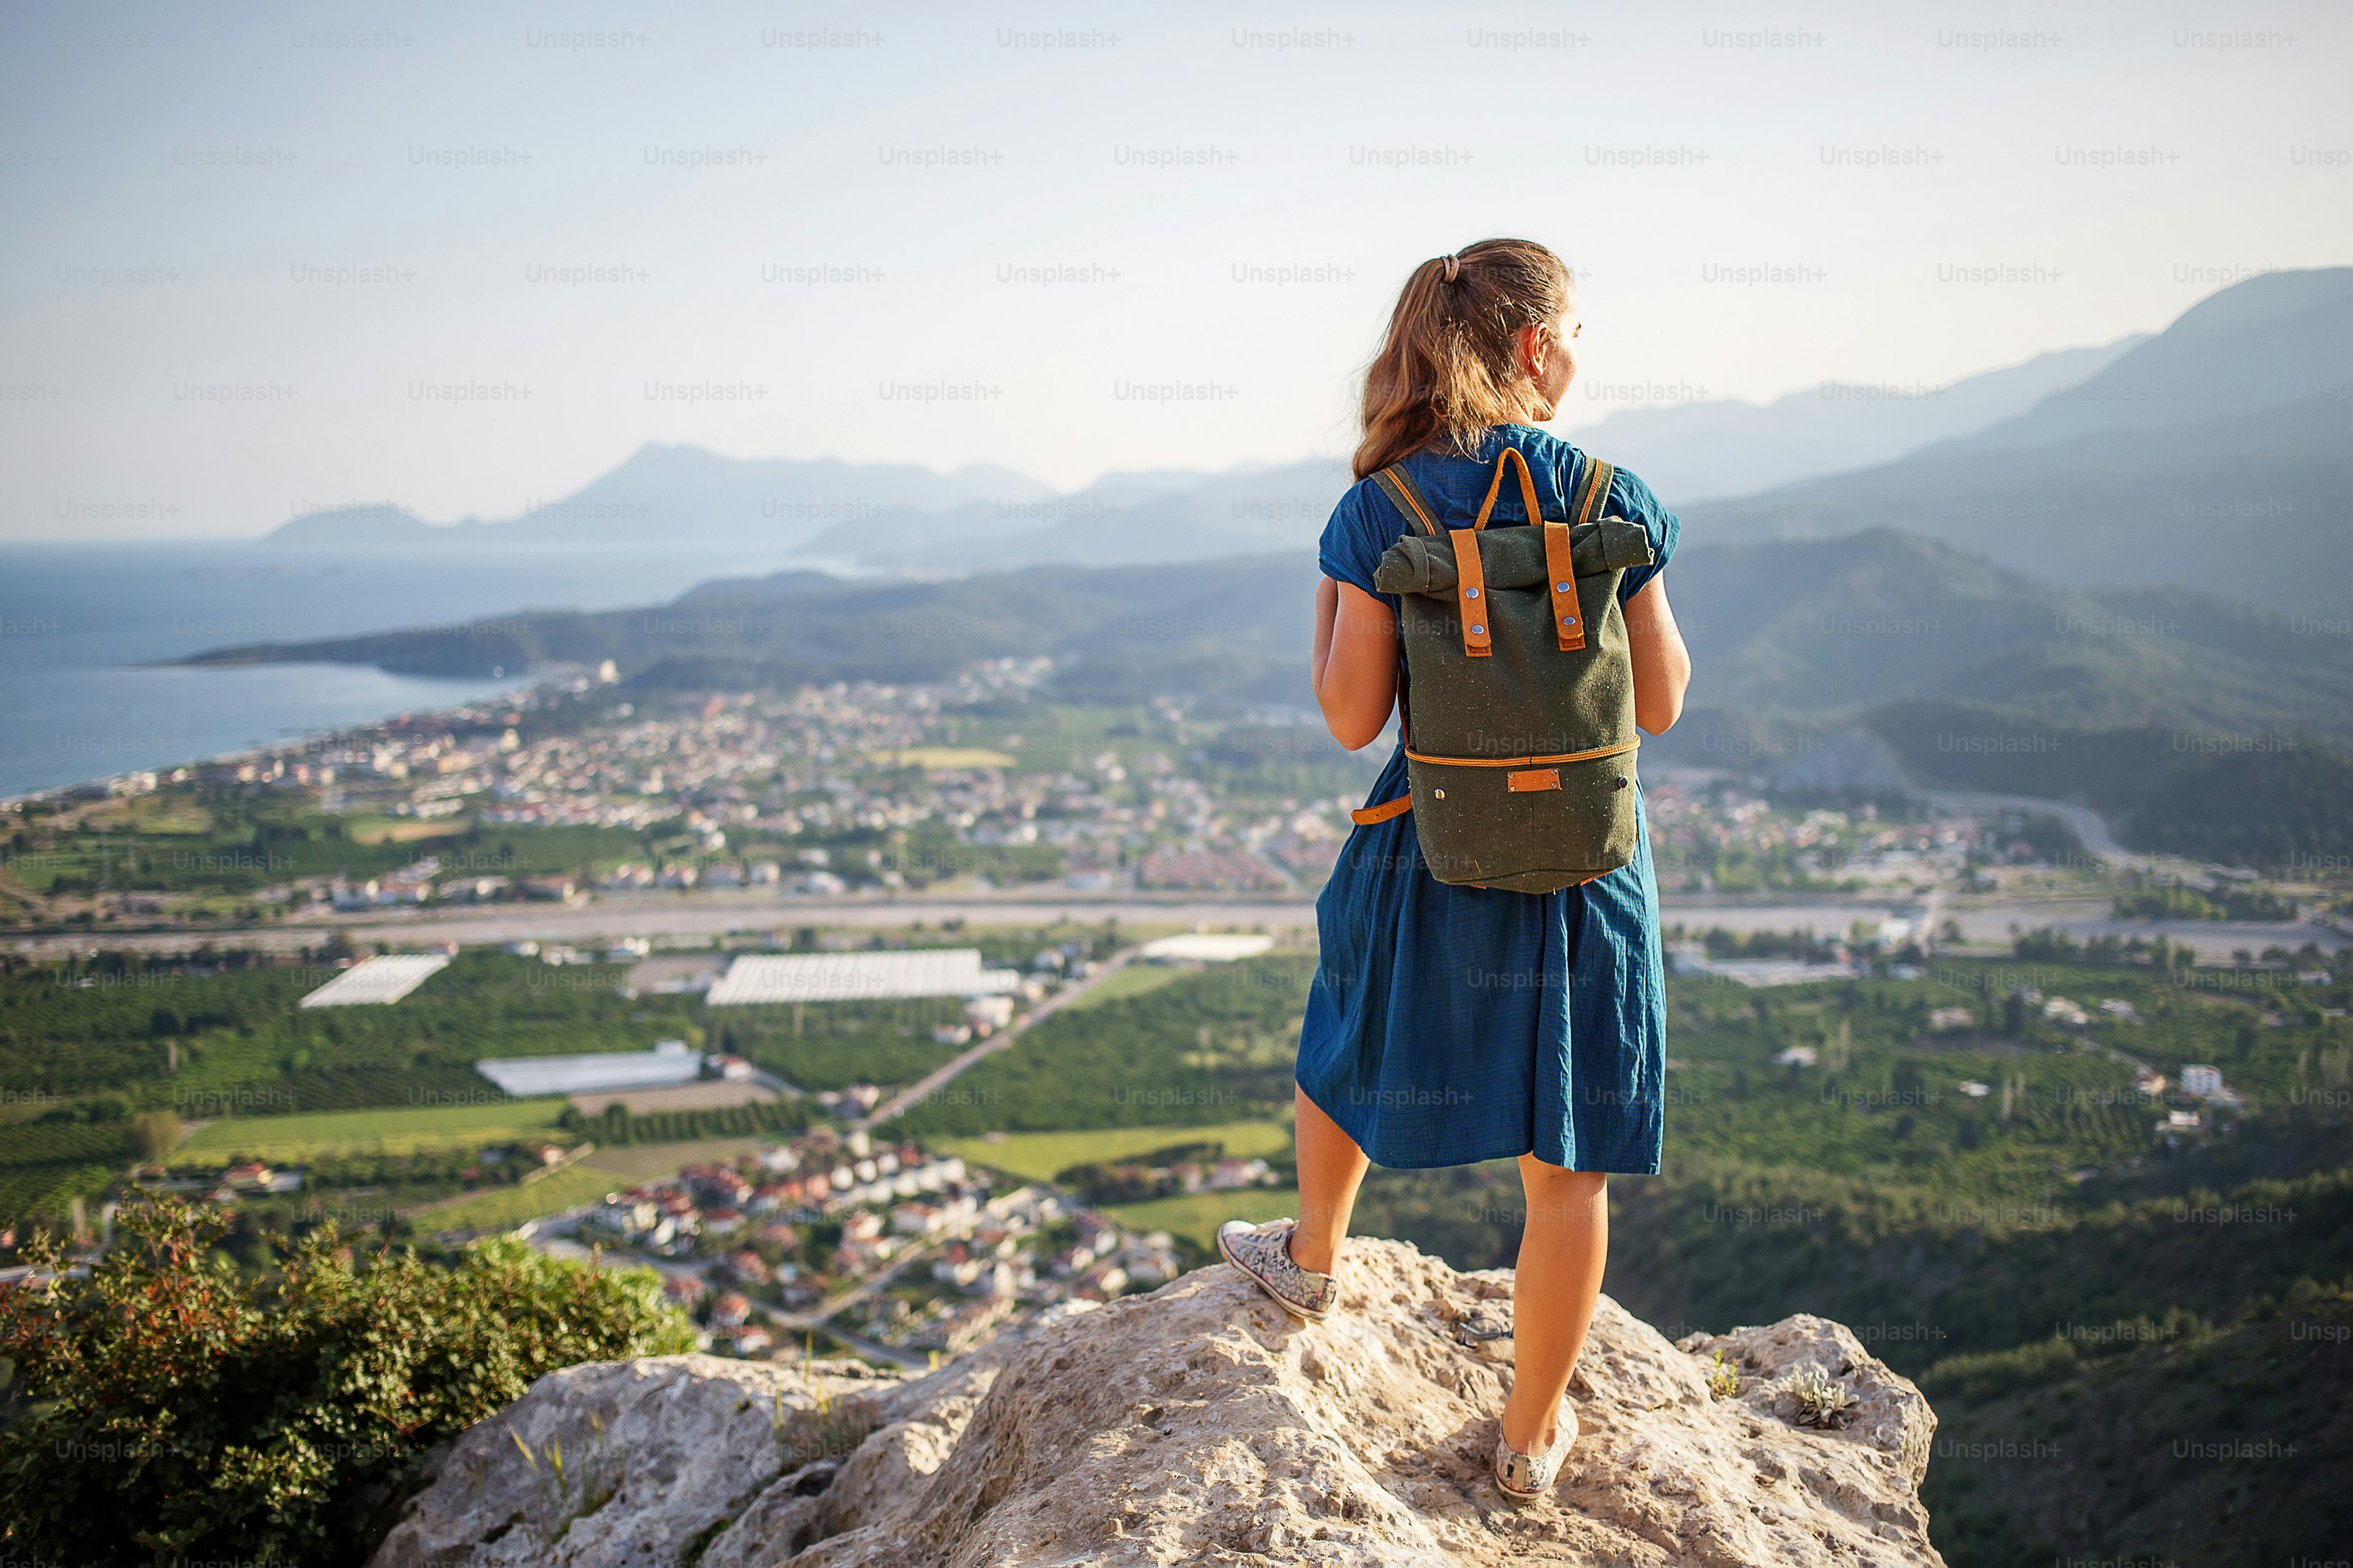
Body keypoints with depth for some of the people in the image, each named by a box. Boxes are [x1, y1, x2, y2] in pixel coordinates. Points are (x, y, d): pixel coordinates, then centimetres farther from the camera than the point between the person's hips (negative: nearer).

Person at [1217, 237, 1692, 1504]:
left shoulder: (1380, 512, -10)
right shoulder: (1611, 499, -10)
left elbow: (1351, 717, -9)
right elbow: (1660, 703, -4)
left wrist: (1325, 593, 6)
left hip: (1431, 854, 1)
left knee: (1352, 1043, 30)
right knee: (1565, 1161, 10)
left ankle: (1312, 1258, 55)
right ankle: (1530, 1436, 22)